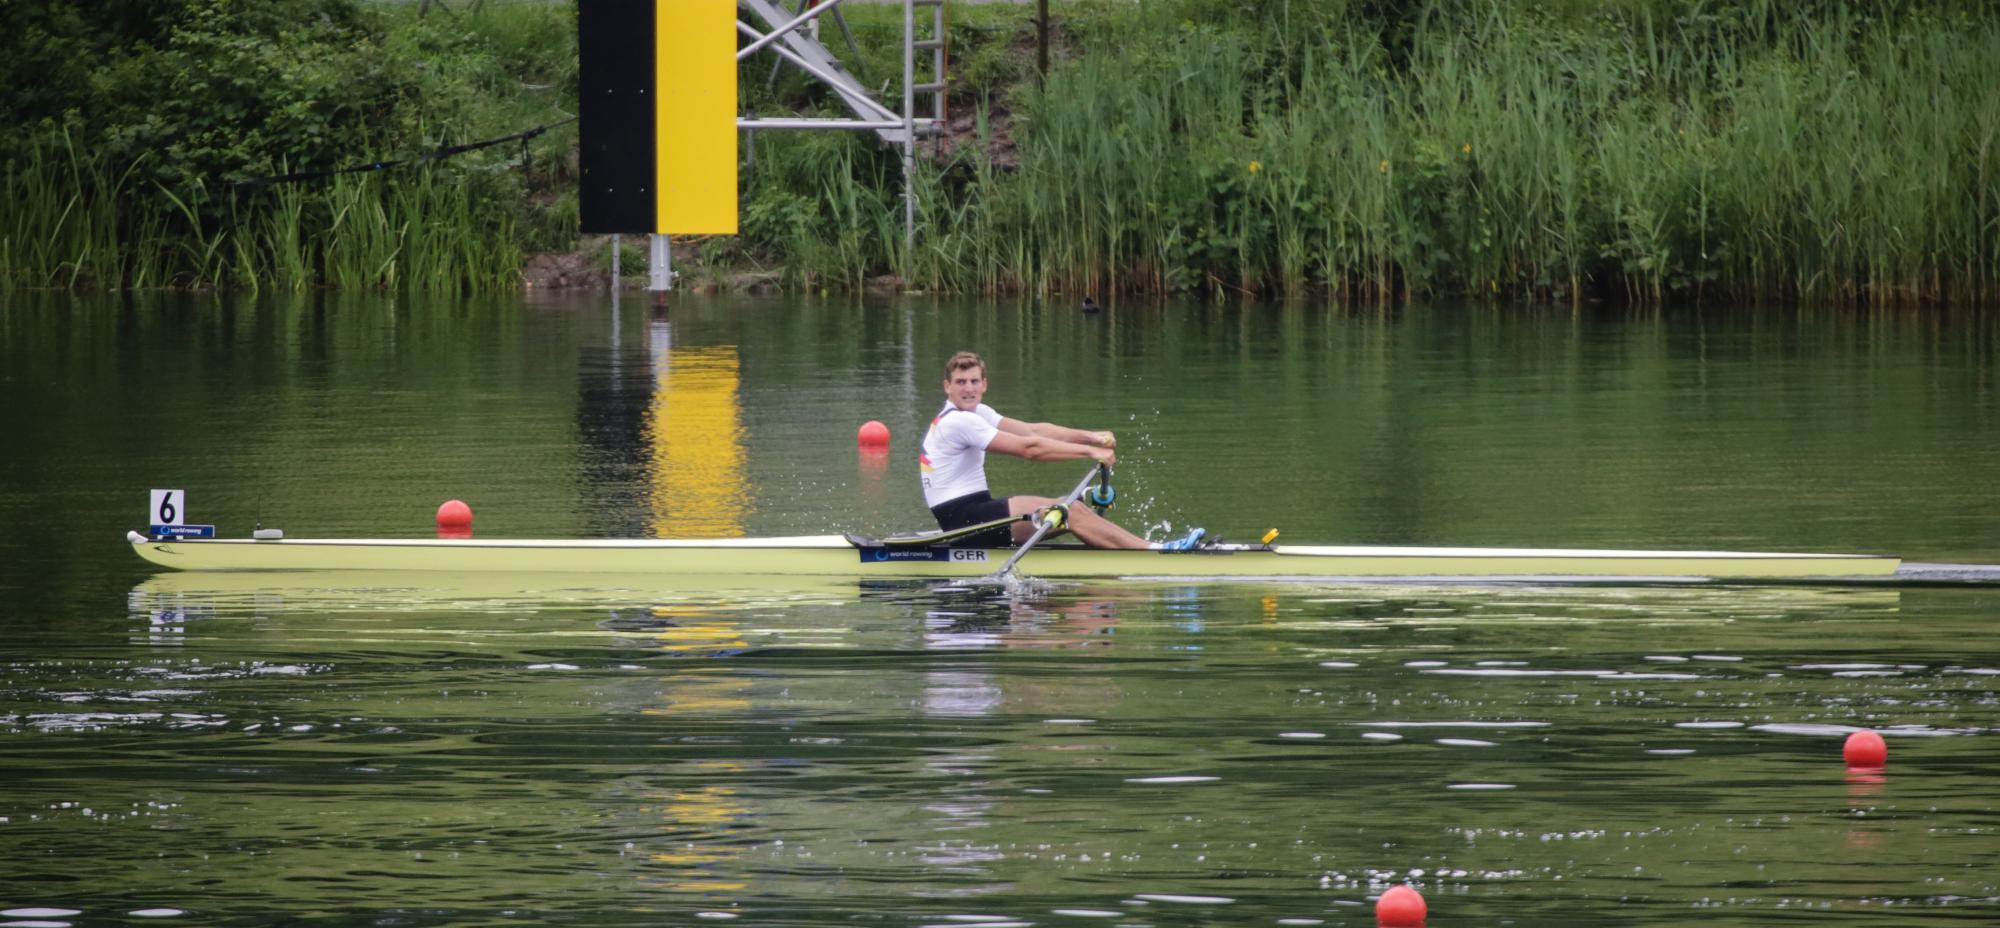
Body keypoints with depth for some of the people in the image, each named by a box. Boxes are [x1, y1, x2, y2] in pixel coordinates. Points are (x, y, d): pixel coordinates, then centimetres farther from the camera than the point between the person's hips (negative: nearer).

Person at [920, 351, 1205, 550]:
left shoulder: (975, 413, 16)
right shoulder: (958, 423, -16)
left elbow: (1032, 430, 7)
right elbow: (1027, 447, -20)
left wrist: (1089, 436, -5)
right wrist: (1090, 451, -16)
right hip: (962, 517, -10)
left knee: (1070, 515, 0)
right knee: (1069, 512, -16)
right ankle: (1156, 552, -17)